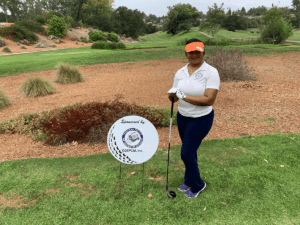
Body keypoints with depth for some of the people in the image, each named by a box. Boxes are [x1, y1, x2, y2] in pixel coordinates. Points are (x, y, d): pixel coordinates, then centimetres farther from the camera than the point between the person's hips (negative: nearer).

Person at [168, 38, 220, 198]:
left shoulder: (211, 72, -16)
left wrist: (184, 96, -25)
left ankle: (197, 185, 26)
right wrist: (172, 94, -20)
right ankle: (189, 181, 43)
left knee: (186, 153, -2)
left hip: (201, 119, -5)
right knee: (190, 151, 20)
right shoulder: (180, 73, 1)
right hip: (182, 117, 6)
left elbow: (209, 100, -26)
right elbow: (173, 96, 5)